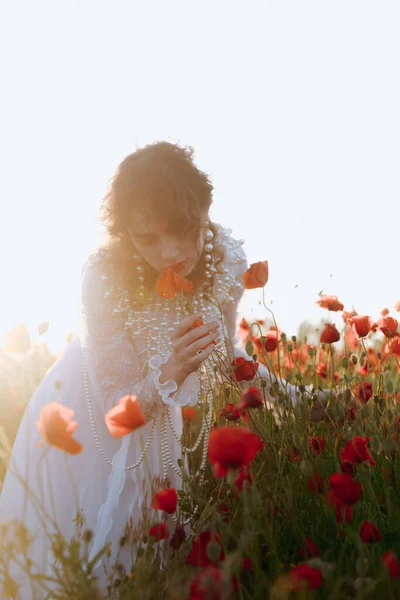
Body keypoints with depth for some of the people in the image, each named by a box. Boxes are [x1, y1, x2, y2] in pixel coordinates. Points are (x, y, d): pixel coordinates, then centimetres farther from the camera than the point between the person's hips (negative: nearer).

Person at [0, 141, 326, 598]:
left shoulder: (227, 259, -21)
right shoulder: (104, 279, -34)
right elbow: (117, 408, -25)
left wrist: (294, 397, -6)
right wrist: (174, 371, -42)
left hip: (170, 414, 4)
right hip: (90, 427, -4)